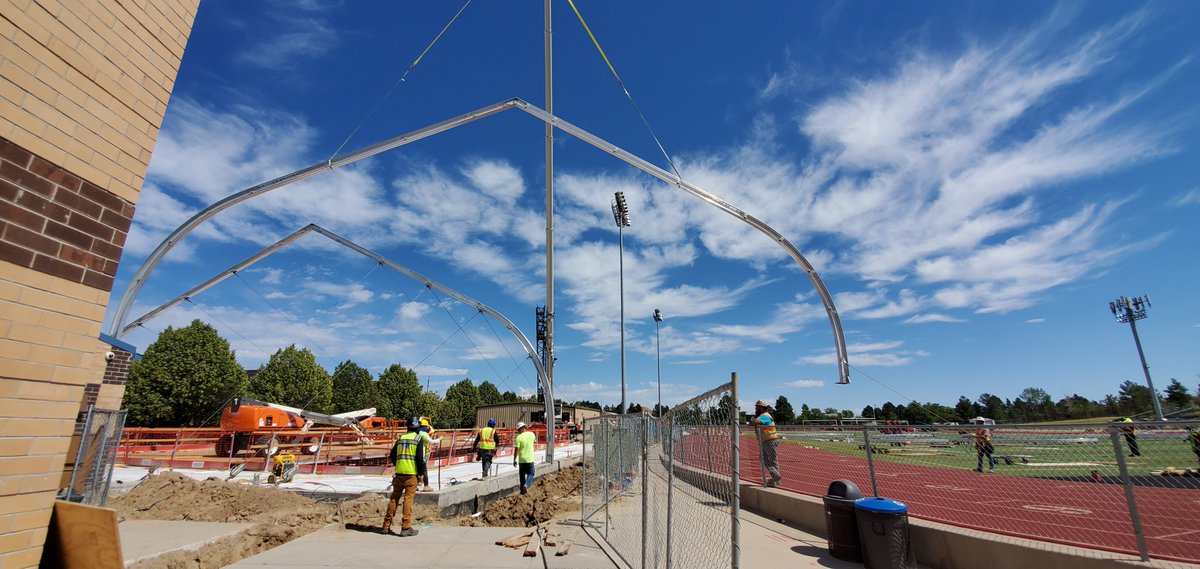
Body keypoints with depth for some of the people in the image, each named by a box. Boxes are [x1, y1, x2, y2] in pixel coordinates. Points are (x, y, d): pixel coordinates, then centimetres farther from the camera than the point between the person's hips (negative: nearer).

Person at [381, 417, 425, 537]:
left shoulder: (401, 438, 12)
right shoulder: (419, 438, -4)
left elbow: (392, 456, 13)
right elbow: (420, 458, -11)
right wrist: (422, 473, 0)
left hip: (399, 473, 5)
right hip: (411, 473, -5)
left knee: (394, 498, 15)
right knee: (408, 499, -1)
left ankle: (386, 525, 22)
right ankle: (406, 528, -1)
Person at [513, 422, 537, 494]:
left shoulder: (519, 437, -12)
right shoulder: (531, 434, -1)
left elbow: (516, 450, -14)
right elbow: (535, 442, 20)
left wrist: (514, 459, -4)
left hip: (522, 459, -1)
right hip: (530, 459, 1)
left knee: (522, 475, 14)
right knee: (530, 473, 12)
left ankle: (522, 490, 21)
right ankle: (527, 484, -14)